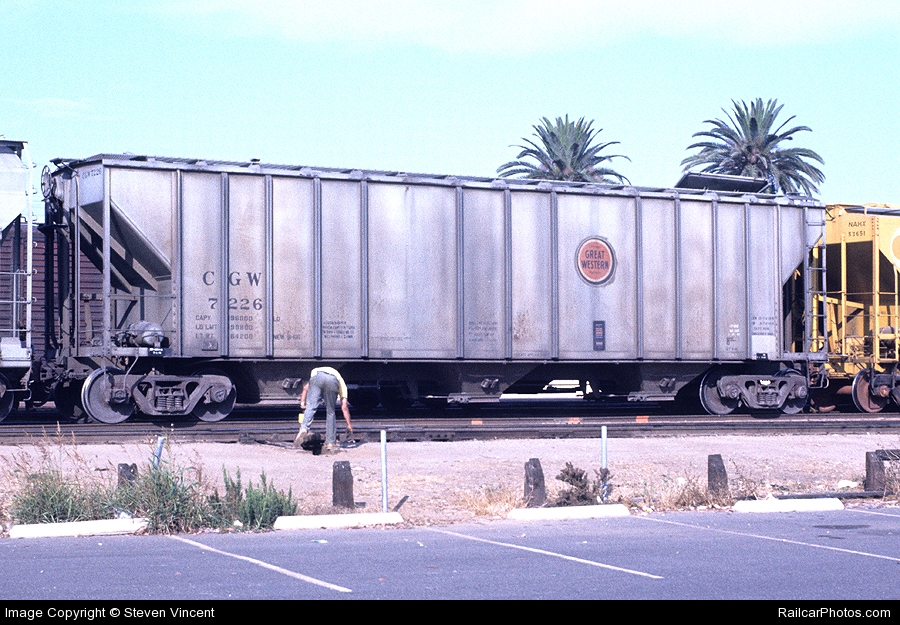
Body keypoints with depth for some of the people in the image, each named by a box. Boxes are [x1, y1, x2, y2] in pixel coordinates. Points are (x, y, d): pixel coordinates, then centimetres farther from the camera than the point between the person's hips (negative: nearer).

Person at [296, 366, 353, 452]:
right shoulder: (342, 384, 38)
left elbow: (306, 387, 27)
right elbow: (344, 407, 30)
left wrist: (302, 402, 20)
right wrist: (349, 425, 36)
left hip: (316, 376, 0)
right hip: (332, 380, 0)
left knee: (310, 407, -4)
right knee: (330, 412, 14)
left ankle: (304, 428, -30)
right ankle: (330, 443, 13)